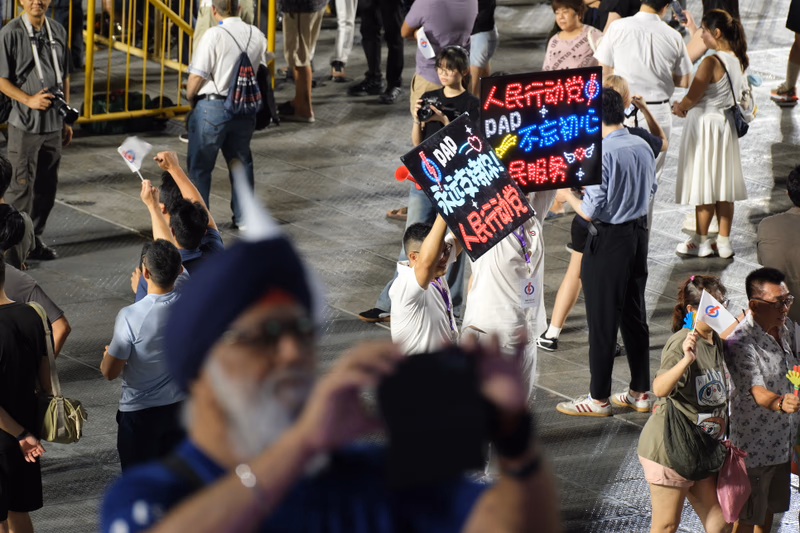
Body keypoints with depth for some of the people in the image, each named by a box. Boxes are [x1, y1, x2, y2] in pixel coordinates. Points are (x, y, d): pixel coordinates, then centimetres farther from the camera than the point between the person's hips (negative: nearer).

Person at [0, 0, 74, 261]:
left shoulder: (58, 31, 8)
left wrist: (66, 120, 16)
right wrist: (29, 100, -20)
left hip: (53, 123, 6)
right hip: (25, 124, -5)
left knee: (47, 185, 9)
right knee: (22, 185, -5)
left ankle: (35, 238, 21)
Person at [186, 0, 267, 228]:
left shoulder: (214, 35, -15)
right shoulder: (257, 36, 2)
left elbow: (196, 76, -15)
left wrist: (190, 96, 4)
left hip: (213, 106, -5)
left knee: (200, 165, 6)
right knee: (241, 161, 20)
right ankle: (244, 217, 24)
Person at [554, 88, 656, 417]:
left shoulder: (601, 154, -21)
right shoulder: (643, 148, 2)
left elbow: (591, 212, -21)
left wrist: (568, 197, -2)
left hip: (608, 242, -7)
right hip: (639, 233, 7)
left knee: (602, 321, 2)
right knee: (634, 316, 16)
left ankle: (598, 399, 9)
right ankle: (641, 392, 24)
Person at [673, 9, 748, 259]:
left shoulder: (711, 62, -22)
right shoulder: (737, 60, 2)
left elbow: (691, 98, -20)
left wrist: (679, 107, 2)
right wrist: (688, 109, 16)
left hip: (705, 126, -7)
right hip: (726, 124, 8)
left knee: (703, 186, 4)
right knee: (722, 186, 12)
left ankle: (701, 241, 13)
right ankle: (724, 242, 16)